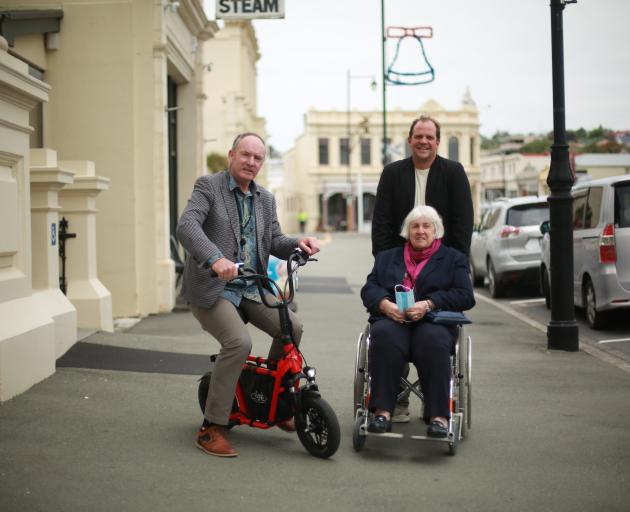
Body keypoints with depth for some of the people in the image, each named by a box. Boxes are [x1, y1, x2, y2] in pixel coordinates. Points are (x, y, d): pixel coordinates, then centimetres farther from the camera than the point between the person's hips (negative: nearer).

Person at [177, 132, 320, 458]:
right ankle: (212, 428, -14)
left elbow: (275, 242, 11)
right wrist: (215, 259, -40)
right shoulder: (208, 186, -5)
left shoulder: (265, 199, 14)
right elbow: (187, 226, -21)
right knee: (239, 342, -26)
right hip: (211, 288, -6)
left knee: (291, 327, -12)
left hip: (250, 289, 6)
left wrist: (298, 244, -13)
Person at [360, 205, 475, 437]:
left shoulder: (453, 258, 20)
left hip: (433, 322, -1)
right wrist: (384, 304, -10)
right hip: (392, 320, 1)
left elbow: (465, 296, 4)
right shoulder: (386, 257, 28)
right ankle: (382, 411, -38)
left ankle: (438, 415, -38)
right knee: (385, 336, -35)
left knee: (434, 340, -37)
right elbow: (368, 289, 14)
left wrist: (429, 305, -11)